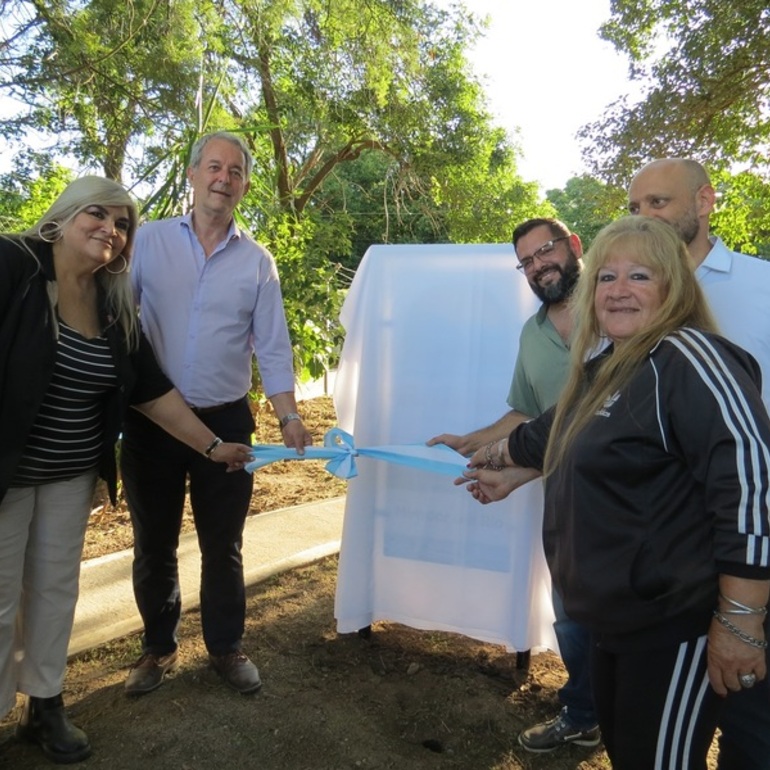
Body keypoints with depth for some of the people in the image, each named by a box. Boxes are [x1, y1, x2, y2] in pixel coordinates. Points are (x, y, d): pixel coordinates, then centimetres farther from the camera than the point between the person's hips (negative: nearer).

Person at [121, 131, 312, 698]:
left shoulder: (258, 262, 2)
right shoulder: (149, 240, 0)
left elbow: (272, 348, 2)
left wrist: (289, 416, -8)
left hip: (226, 422, 0)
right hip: (151, 420, 0)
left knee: (223, 544, 11)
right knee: (153, 543, 13)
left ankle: (226, 647, 30)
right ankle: (158, 648, 33)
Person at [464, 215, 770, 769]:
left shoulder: (688, 357, -18)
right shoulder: (606, 367, 10)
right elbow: (558, 435, 28)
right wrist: (497, 458, 41)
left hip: (674, 623, -9)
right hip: (616, 618, 9)